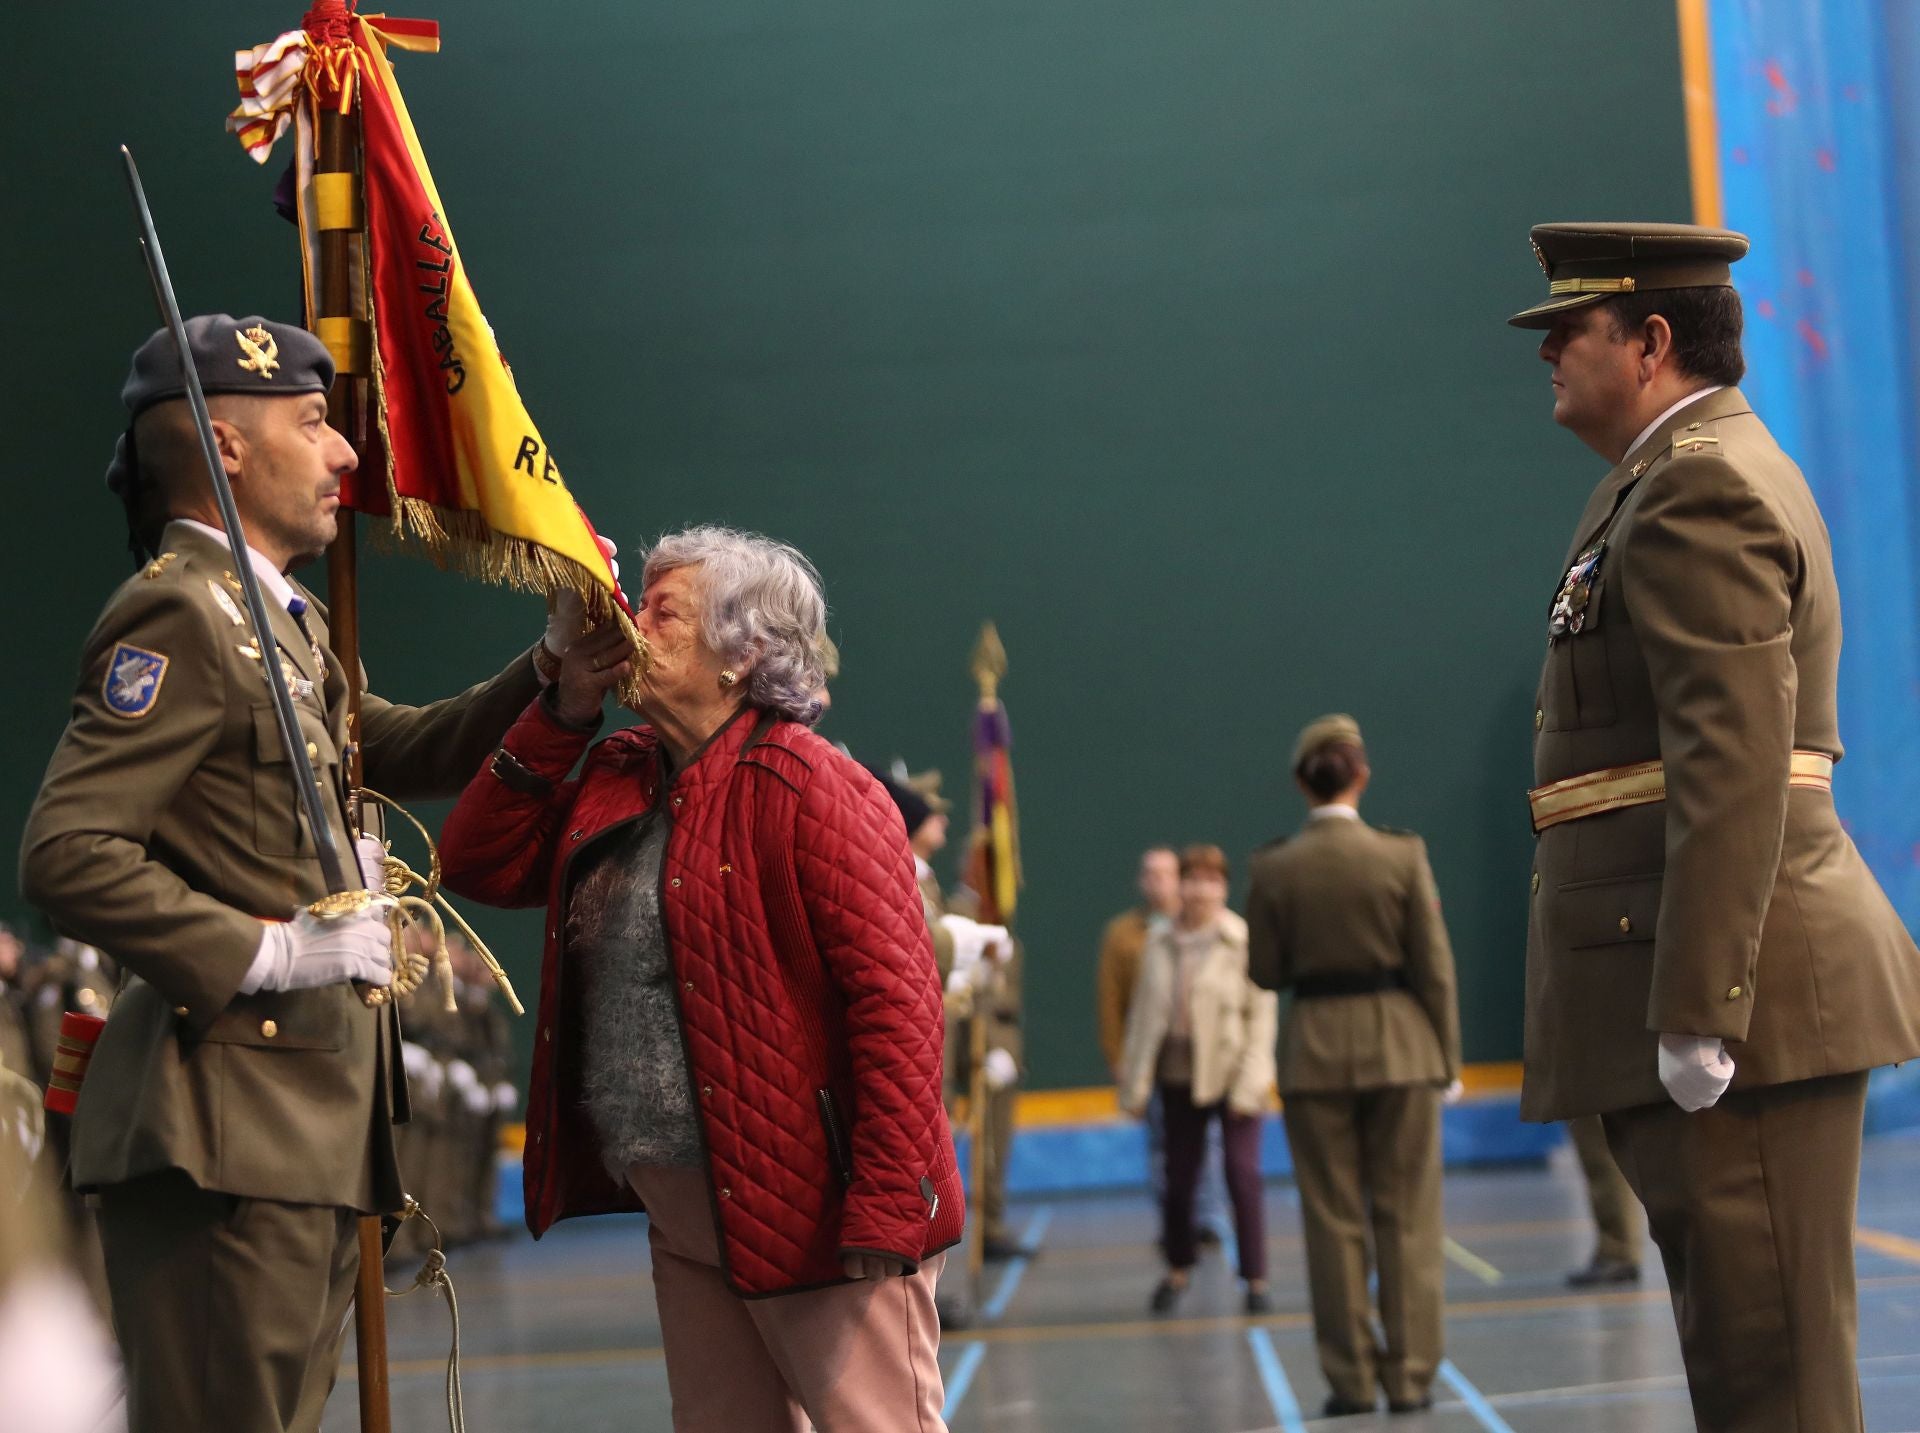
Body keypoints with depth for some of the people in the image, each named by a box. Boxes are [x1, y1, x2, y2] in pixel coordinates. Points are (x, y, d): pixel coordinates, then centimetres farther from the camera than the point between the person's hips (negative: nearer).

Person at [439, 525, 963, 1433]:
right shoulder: (618, 781, 12)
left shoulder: (807, 786, -13)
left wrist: (883, 1212, -22)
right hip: (686, 1220, 8)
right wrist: (562, 714, 2)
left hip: (814, 1213, -8)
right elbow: (478, 864, 10)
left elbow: (896, 999, -18)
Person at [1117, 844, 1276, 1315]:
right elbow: (1143, 1011, 6)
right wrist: (1135, 1082, 4)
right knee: (1178, 1177, 11)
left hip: (1231, 1073, -3)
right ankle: (1177, 1268, 30)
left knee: (1243, 1175, -9)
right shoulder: (1159, 943, 4)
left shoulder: (1243, 941, -6)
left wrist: (1250, 1081, -14)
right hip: (1179, 1073, 4)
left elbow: (1261, 1014, -7)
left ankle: (1256, 1280, 1)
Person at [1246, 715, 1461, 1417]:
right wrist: (1447, 1059, 3)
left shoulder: (1275, 868, -6)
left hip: (1315, 1050, 1)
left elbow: (1266, 972, -1)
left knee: (1334, 1220, 8)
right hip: (1399, 1042, 0)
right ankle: (1410, 1375, 8)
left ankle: (1351, 1377, 10)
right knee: (1408, 1215, 8)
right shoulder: (1401, 855, -7)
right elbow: (1433, 966, -5)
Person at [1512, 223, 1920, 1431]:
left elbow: (1733, 765, -21)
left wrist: (1697, 1012, -24)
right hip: (1727, 991, 11)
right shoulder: (1710, 472, 22)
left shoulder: (1699, 487, -12)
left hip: (1742, 991, -11)